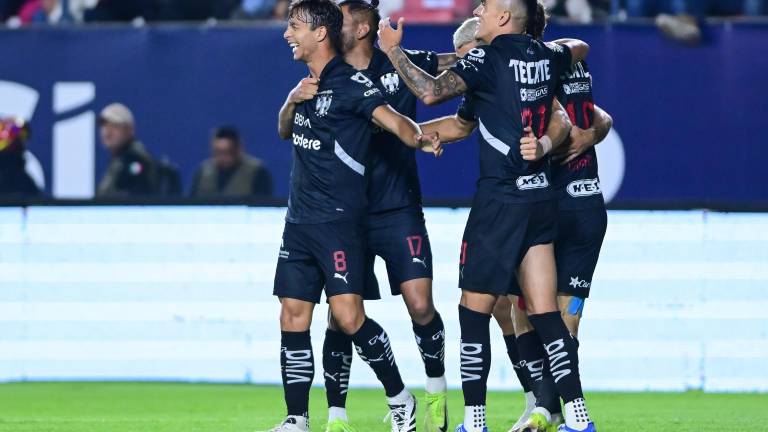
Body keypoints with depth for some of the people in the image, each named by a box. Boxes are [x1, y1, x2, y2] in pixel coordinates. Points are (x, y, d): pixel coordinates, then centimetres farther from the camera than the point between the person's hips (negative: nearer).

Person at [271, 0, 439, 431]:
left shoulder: (350, 83, -11)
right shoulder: (309, 82, 14)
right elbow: (285, 131, 23)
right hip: (300, 219, 8)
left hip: (340, 219, -8)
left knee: (348, 315, -16)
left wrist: (418, 137, -31)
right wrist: (293, 100, 7)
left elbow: (391, 119, -19)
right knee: (293, 317, 4)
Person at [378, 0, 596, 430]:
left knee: (475, 310, 1)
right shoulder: (545, 56, 10)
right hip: (542, 198, 7)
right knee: (545, 312, 7)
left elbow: (430, 91, -22)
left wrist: (394, 50, -9)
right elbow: (581, 48, 33)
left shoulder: (489, 58, -11)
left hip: (500, 198, -7)